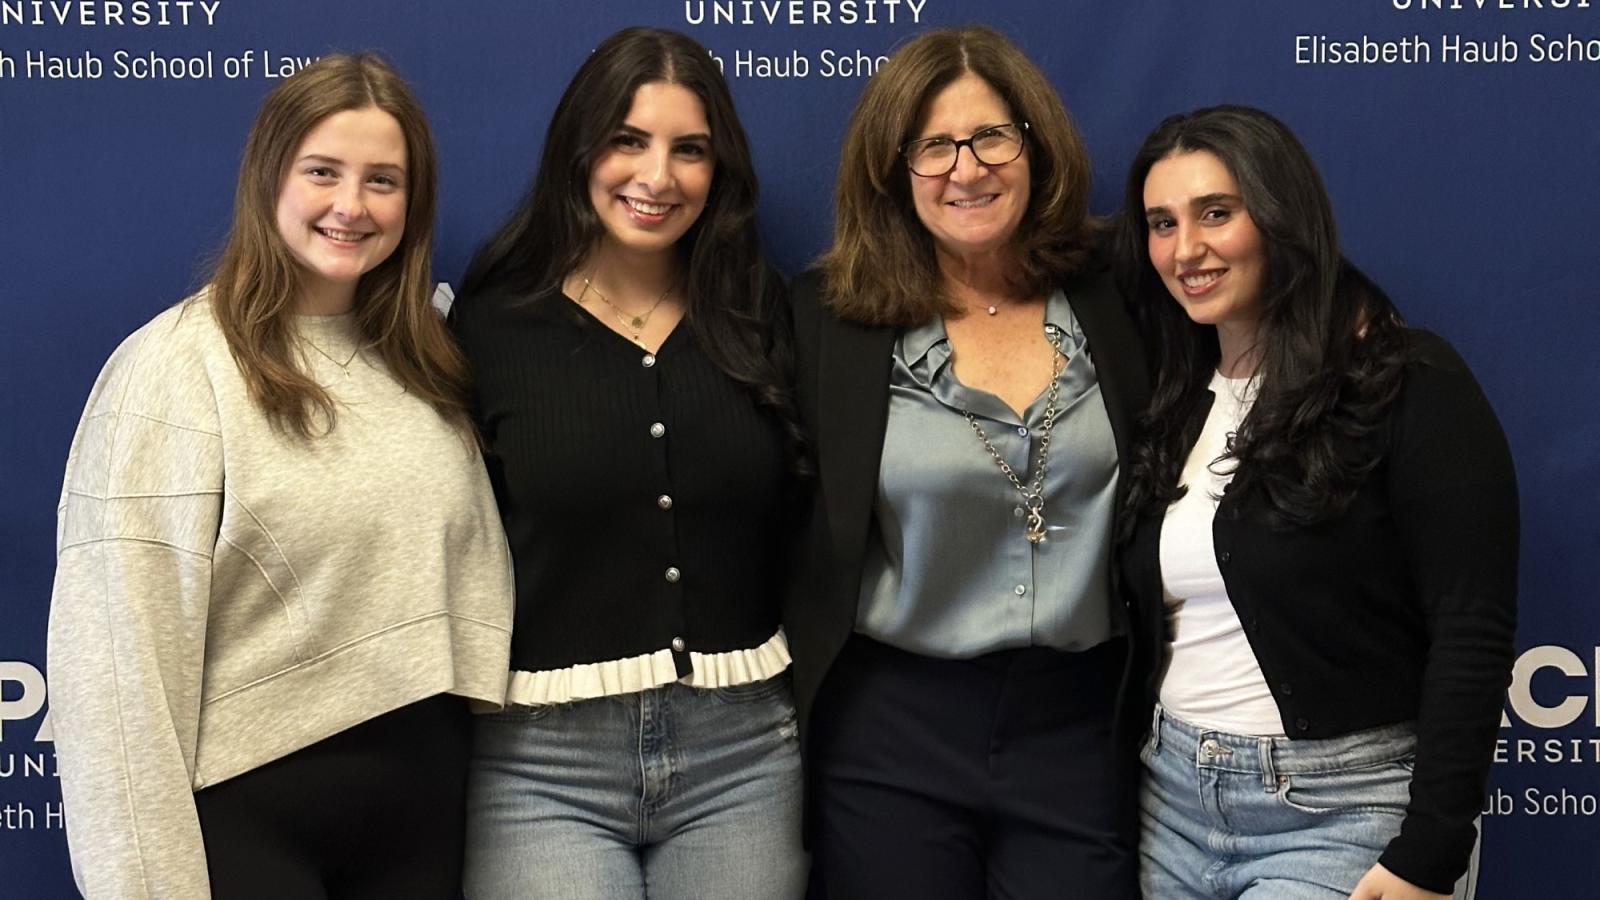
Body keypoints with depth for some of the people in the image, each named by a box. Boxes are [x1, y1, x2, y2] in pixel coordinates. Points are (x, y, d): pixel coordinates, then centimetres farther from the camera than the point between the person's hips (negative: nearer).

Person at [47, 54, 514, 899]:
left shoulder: (426, 363, 7)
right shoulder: (175, 365, -11)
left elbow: (465, 571, 11)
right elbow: (123, 643, -15)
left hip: (424, 788, 5)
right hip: (248, 805, -5)